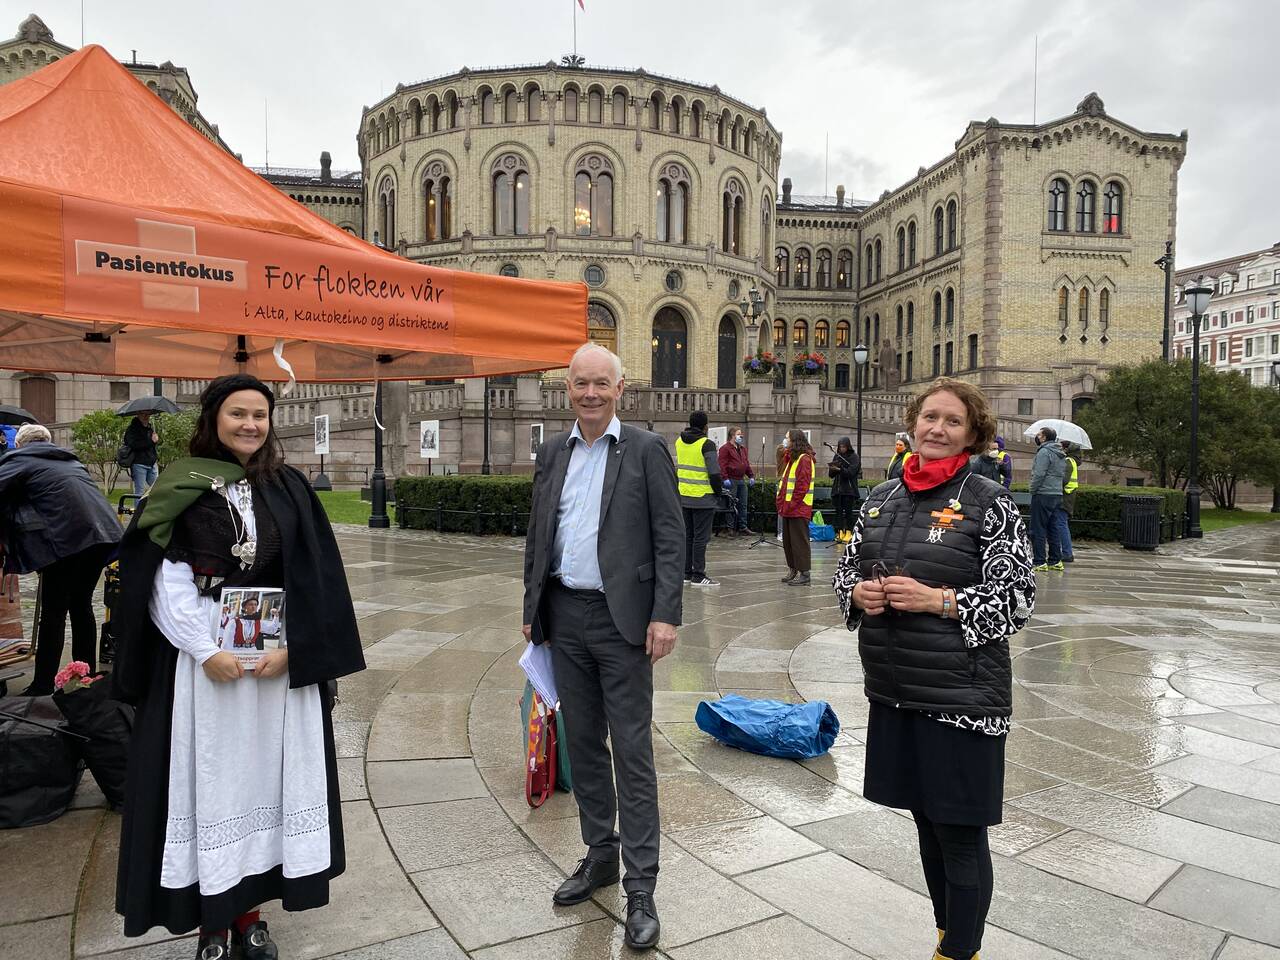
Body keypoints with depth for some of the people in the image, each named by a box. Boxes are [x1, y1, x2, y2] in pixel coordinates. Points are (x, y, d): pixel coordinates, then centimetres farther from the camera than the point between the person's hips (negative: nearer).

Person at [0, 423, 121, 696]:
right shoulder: (70, 459, 28)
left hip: (66, 536, -6)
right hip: (103, 532, 6)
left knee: (53, 612, 2)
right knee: (81, 604, 18)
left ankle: (42, 686, 6)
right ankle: (87, 675, 24)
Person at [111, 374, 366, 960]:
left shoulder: (289, 488, 5)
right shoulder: (180, 488, 1)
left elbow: (318, 578, 1)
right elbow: (164, 582, -4)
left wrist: (290, 648, -10)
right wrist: (205, 651, -13)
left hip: (281, 657, 2)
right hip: (201, 654, -1)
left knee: (266, 773, 7)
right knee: (209, 776, 4)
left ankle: (249, 911, 21)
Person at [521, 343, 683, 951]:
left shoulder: (646, 450, -5)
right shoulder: (552, 452, 10)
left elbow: (669, 537, -8)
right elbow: (537, 535, 13)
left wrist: (664, 616, -15)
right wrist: (533, 607, 10)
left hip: (621, 617, -5)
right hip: (565, 616, 5)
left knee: (632, 752, 0)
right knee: (582, 742, 15)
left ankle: (640, 886, 10)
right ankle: (599, 855, 32)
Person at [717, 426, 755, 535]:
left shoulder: (743, 449, 18)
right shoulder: (725, 449, -8)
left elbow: (747, 463, 22)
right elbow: (722, 465, -14)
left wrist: (751, 476, 13)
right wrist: (725, 478, -21)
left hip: (741, 480, 8)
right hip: (731, 480, -8)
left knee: (743, 504, 10)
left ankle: (743, 526, 18)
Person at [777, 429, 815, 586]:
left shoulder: (804, 459, -12)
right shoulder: (792, 458, 18)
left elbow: (802, 486, -19)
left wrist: (792, 505, -18)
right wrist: (782, 503, 8)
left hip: (799, 509, -10)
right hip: (789, 508, 10)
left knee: (799, 542, -5)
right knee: (788, 541, 14)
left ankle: (804, 574, 0)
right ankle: (792, 571, 24)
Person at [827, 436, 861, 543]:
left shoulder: (854, 457, -1)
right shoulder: (837, 456, 12)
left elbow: (851, 472, -12)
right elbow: (831, 475, 11)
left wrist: (840, 469, -24)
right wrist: (831, 469, -11)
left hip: (849, 489, -4)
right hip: (837, 488, 4)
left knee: (848, 511, -3)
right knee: (838, 511, 2)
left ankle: (848, 533, 1)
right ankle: (840, 532, 4)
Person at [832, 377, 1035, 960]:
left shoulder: (988, 503, -8)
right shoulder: (882, 498, 7)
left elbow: (1019, 599, -11)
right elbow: (846, 566, 15)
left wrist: (936, 600, -21)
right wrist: (858, 593, -7)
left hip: (960, 695, -5)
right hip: (893, 691, 6)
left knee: (960, 834, 6)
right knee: (926, 821, 20)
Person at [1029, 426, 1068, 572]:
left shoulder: (1044, 452, -12)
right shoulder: (1061, 455, 17)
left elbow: (1039, 475, -19)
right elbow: (1064, 477, 19)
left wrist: (1033, 490, -10)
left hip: (1043, 496, -9)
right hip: (1057, 495, 9)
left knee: (1038, 530, -5)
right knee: (1052, 529, 14)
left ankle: (1040, 562, -6)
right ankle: (1055, 560, 16)